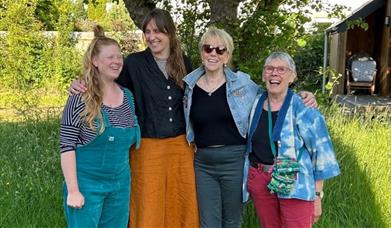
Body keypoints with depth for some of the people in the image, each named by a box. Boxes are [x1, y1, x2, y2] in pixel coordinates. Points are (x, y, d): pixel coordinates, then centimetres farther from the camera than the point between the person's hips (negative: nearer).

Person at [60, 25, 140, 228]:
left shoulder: (128, 96, 6)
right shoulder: (81, 98, -10)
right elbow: (66, 146, -12)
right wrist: (73, 190, -16)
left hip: (121, 185, 5)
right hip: (86, 185, -5)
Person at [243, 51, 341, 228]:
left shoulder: (303, 109, -10)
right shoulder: (256, 104, 4)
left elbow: (320, 151, -7)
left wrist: (317, 195, -7)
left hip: (295, 185, -4)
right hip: (258, 181, 4)